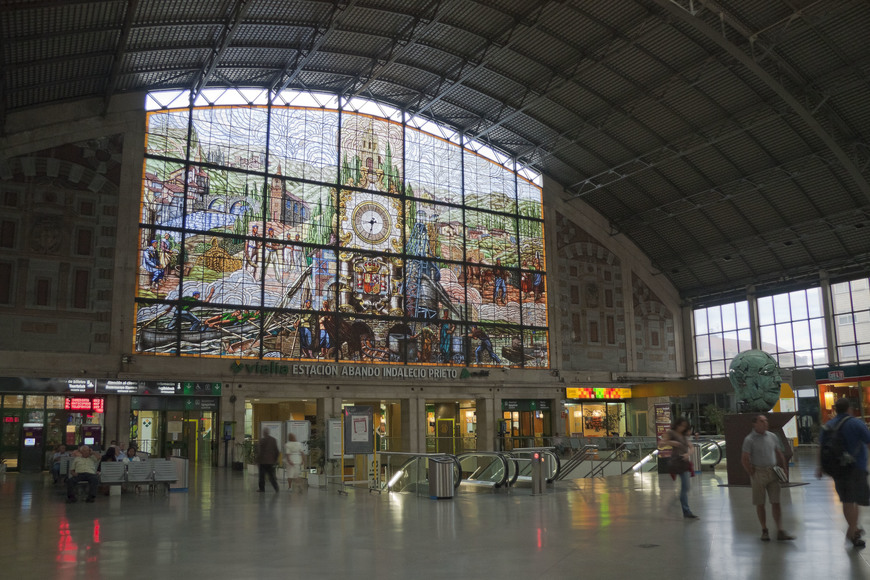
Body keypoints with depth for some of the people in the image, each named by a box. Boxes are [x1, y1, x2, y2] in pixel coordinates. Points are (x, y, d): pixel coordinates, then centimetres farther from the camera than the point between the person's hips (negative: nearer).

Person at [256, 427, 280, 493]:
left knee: (262, 475, 6)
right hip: (271, 461, 5)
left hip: (263, 461, -5)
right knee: (271, 475, 9)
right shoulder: (274, 440, 3)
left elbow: (260, 451, -11)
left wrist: (258, 460, -4)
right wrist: (275, 459, 16)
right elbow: (276, 451, 7)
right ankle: (276, 487, -4)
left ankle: (261, 488, 11)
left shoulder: (262, 440, -12)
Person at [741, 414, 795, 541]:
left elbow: (779, 455, 18)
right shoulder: (749, 439, -6)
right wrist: (753, 475, -9)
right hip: (758, 473, -4)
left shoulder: (772, 437, 9)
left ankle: (780, 531, 2)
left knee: (776, 502, 0)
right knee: (760, 504, 4)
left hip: (773, 473, 4)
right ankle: (764, 531, 14)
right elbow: (745, 460, -7)